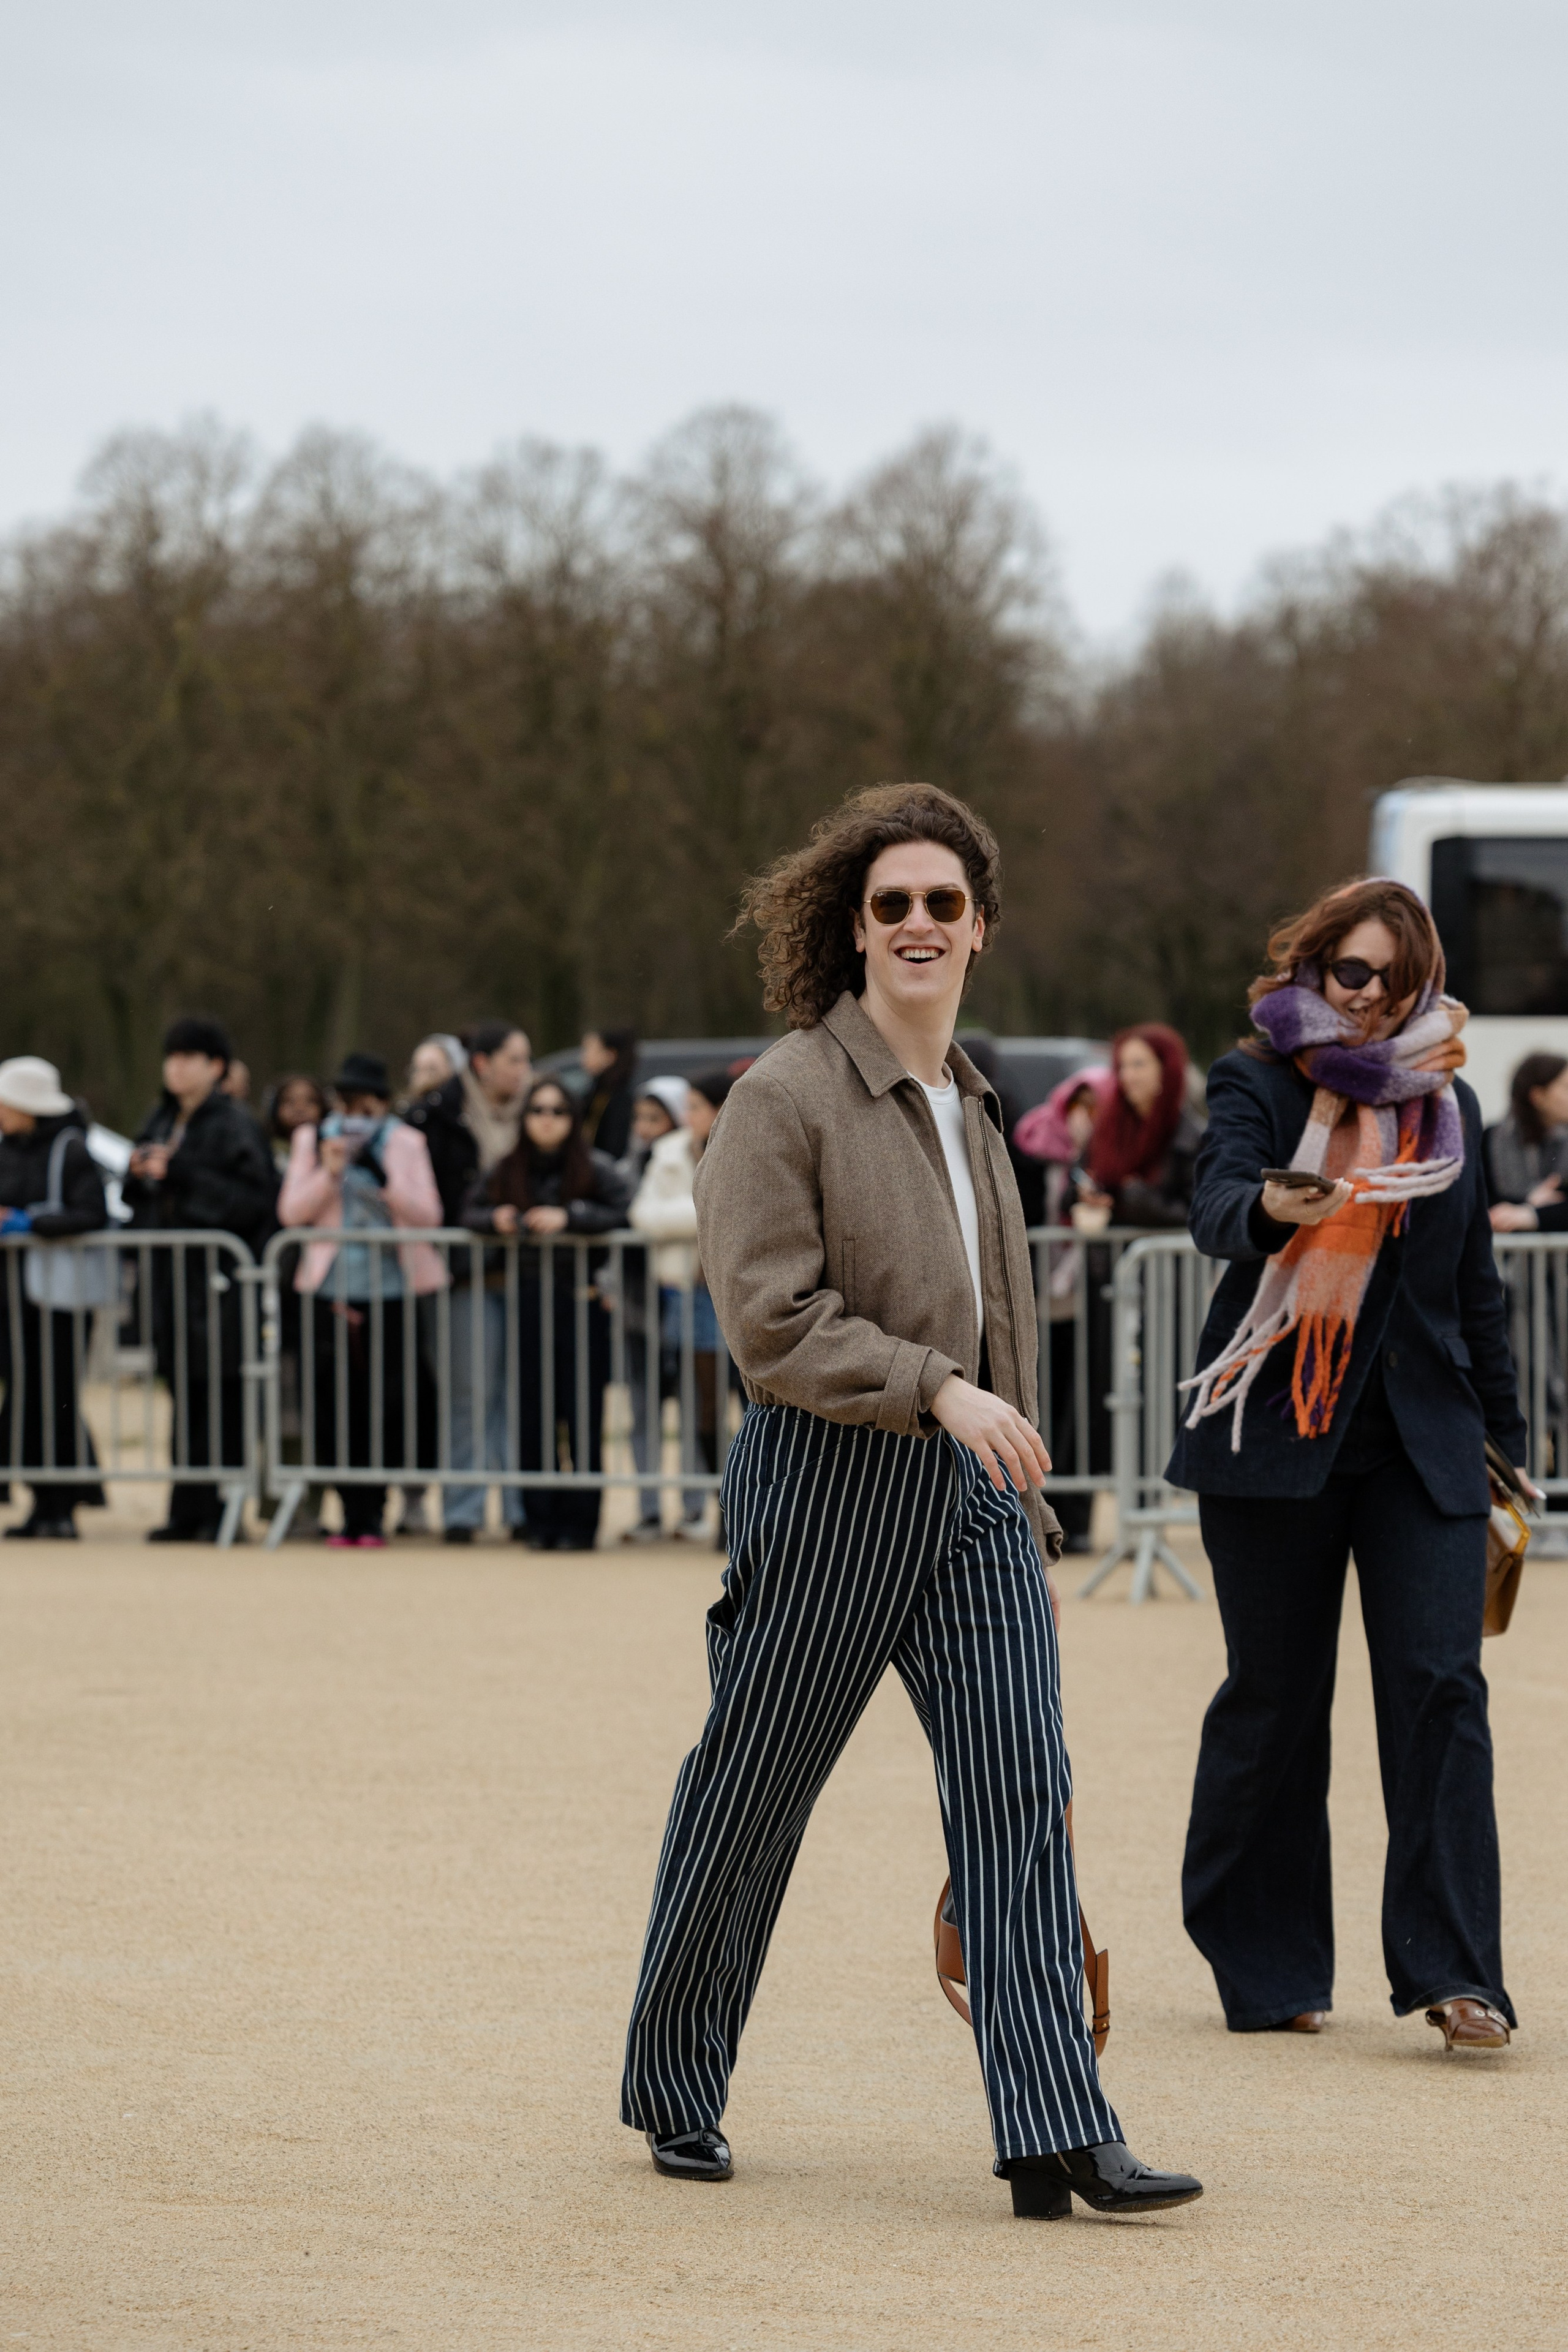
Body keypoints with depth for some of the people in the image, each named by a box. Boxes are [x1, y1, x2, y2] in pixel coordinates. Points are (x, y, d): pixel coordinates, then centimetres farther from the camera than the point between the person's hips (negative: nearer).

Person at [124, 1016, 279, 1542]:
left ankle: (221, 1512, -3)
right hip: (171, 1272, 7)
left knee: (220, 1397, -6)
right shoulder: (160, 1121, 16)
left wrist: (180, 1174, -18)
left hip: (218, 1278, -7)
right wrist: (140, 1175, -2)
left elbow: (255, 1198, -15)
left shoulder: (234, 1125, -6)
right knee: (185, 1394, 7)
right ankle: (189, 1512, 9)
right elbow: (141, 1200, 21)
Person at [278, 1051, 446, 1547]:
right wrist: (329, 1172, -13)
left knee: (385, 1408, -3)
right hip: (331, 1294, 1)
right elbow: (291, 1212, 1)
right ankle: (352, 1511, 7)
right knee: (335, 1409, -3)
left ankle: (373, 1514, 7)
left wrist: (383, 1179, -17)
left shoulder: (405, 1143, 6)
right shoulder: (313, 1141, 9)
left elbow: (428, 1215, -3)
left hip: (390, 1295, -1)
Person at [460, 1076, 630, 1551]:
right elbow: (471, 1210, 16)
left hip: (582, 1298, -4)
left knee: (582, 1416, -3)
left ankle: (579, 1523, 2)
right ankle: (540, 1520, 11)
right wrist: (495, 1220, -4)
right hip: (528, 1302, 4)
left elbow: (622, 1214, -12)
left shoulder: (596, 1169, -1)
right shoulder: (507, 1172, 11)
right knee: (532, 1417, 4)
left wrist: (569, 1217, -19)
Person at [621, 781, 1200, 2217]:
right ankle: (674, 2097, 24)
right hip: (827, 1481, -6)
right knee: (752, 1793, 6)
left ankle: (1055, 2138, -12)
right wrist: (939, 1389, -24)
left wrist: (1024, 1501, 21)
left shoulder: (970, 1102, 13)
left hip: (971, 1481, 6)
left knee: (1020, 1786, -7)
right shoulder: (785, 1097, -9)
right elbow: (772, 1322, -16)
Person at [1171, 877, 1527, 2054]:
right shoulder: (1256, 1083, 0)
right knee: (1275, 1702, 3)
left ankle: (1452, 1970, -11)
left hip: (1421, 1442, 3)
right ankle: (1267, 1967, 15)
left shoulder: (1447, 1103, 13)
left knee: (1440, 1684, -9)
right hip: (1274, 1435, -3)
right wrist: (1275, 1209, -42)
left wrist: (1506, 1438, 17)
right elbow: (1217, 1206, -19)